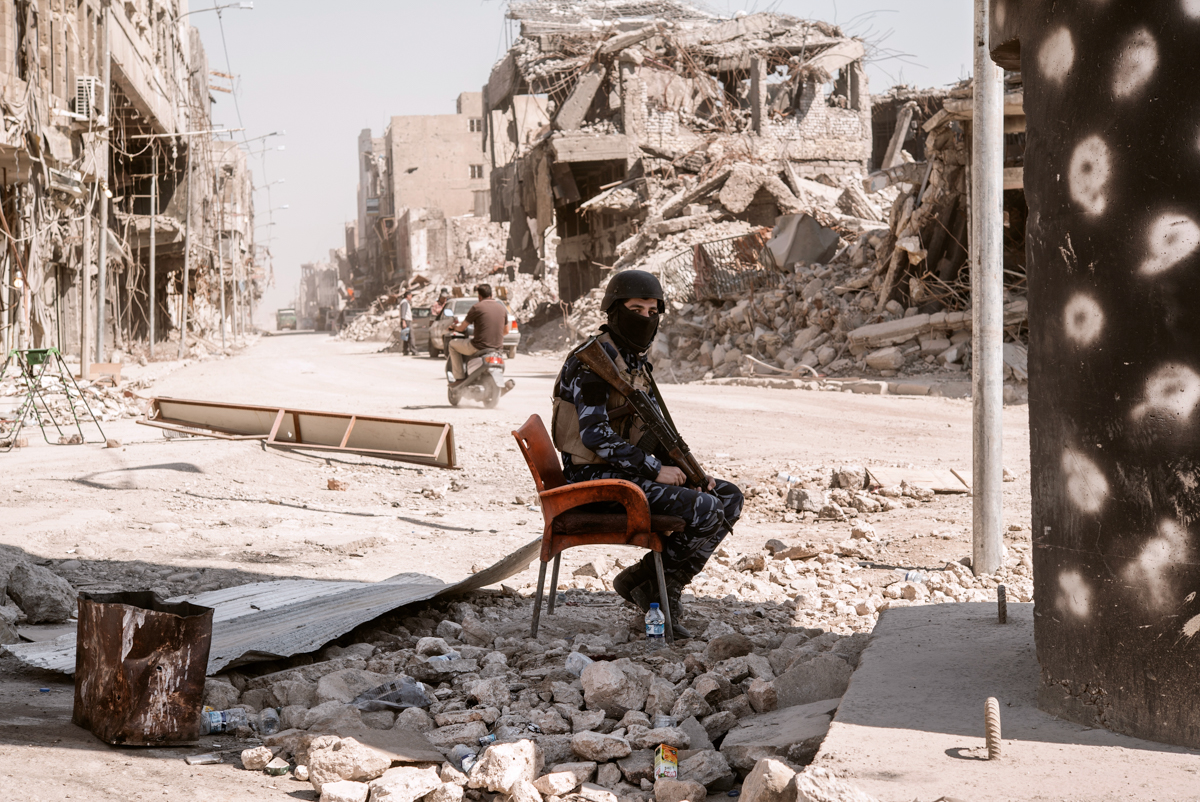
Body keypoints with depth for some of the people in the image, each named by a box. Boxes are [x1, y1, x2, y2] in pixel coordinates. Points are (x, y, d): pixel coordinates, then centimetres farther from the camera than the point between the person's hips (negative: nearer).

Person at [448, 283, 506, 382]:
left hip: (479, 347, -6)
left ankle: (459, 377, 13)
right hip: (497, 347, 6)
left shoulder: (477, 307, -8)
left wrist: (454, 327, 22)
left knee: (453, 344, 18)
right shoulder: (502, 308, 7)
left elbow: (462, 328, -1)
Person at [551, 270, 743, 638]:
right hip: (599, 480, -10)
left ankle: (654, 583, 4)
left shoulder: (637, 363, 15)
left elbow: (652, 431, 18)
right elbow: (594, 434, -22)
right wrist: (654, 469, -20)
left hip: (632, 472, 10)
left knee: (729, 499, 4)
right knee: (706, 511, -22)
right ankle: (650, 583, -3)